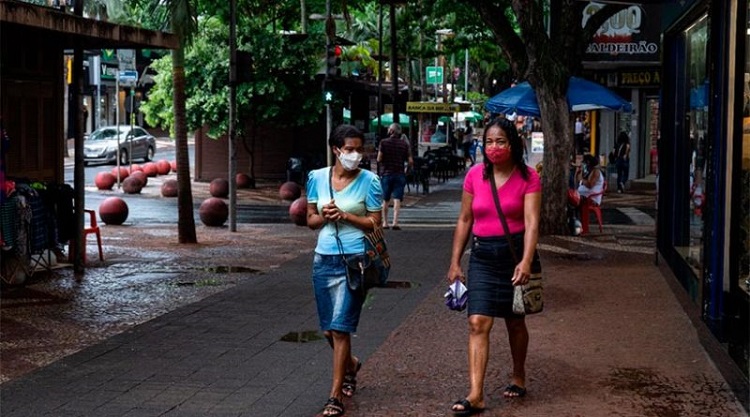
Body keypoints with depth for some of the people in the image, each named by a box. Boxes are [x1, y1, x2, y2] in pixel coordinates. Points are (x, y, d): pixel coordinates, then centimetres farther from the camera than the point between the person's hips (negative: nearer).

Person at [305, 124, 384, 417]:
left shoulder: (369, 181, -6)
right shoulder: (317, 178, 4)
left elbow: (374, 224, -4)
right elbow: (311, 220, 10)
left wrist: (344, 216, -16)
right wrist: (325, 216, -12)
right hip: (324, 259, 4)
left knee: (340, 328, -8)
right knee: (329, 330, 14)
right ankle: (350, 363, 45)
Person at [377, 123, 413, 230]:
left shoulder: (384, 142, -3)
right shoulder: (404, 144, 2)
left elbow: (379, 159, -6)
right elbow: (410, 162, 0)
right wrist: (407, 170, 19)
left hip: (387, 174, 0)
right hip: (400, 174, 0)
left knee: (385, 200, 12)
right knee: (397, 199, -4)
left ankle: (385, 222, 17)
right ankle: (395, 222, -15)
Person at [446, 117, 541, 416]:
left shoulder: (528, 178, -8)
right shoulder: (475, 175, 0)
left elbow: (531, 222, -17)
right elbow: (464, 220, 7)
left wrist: (526, 262, -29)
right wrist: (455, 262, 5)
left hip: (515, 253, -2)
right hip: (482, 256, 2)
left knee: (515, 322, 14)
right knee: (478, 323, -9)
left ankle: (518, 378, 37)